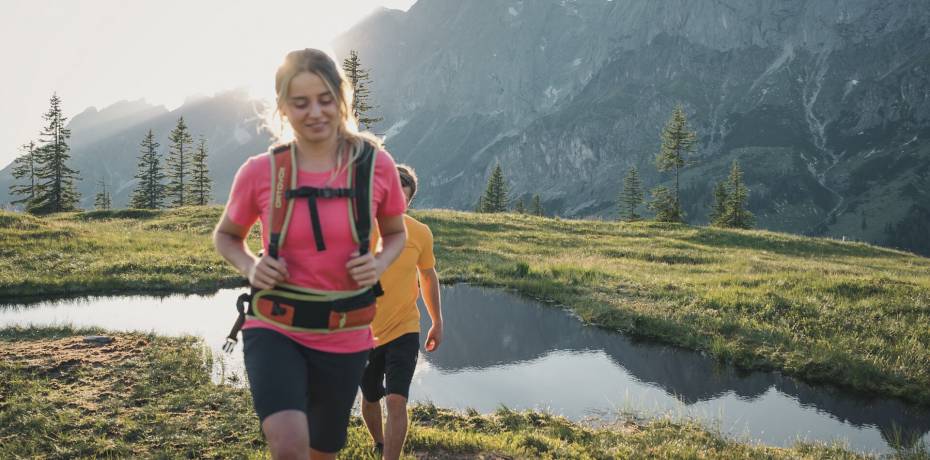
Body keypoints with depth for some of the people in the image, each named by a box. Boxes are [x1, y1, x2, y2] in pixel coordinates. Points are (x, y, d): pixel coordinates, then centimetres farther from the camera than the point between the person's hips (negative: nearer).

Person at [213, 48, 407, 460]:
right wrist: (250, 267, -12)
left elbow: (396, 232, 10)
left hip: (344, 337, 2)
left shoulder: (376, 165, -7)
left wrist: (379, 263, -12)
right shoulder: (260, 172, -10)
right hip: (274, 330, -2)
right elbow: (225, 235, 9)